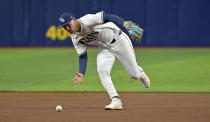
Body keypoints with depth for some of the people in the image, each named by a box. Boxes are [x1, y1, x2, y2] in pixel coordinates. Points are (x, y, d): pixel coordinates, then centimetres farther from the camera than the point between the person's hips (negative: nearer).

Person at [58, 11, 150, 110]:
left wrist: (125, 23, -53)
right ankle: (116, 101, -21)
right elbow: (82, 56, -2)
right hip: (105, 49, 5)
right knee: (102, 70, -22)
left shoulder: (87, 20, -29)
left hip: (119, 40, -5)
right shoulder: (75, 38, -6)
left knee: (134, 74, 1)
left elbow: (107, 17, -38)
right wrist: (81, 74, -18)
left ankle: (141, 73, 40)